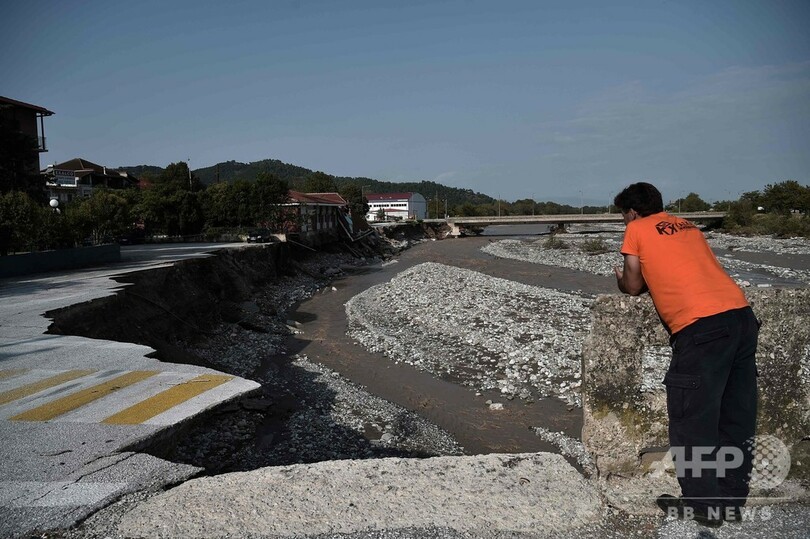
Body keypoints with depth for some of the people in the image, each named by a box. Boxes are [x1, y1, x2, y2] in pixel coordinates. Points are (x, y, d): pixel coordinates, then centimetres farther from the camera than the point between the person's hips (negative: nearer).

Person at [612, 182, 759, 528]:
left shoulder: (637, 230, 8)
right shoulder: (688, 226, 25)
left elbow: (634, 286, 10)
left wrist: (622, 280, 30)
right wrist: (651, 278, 32)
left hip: (701, 325, -8)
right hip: (741, 314, 8)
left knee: (693, 419, 3)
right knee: (736, 414, 14)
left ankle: (703, 504, 12)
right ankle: (732, 498, 27)